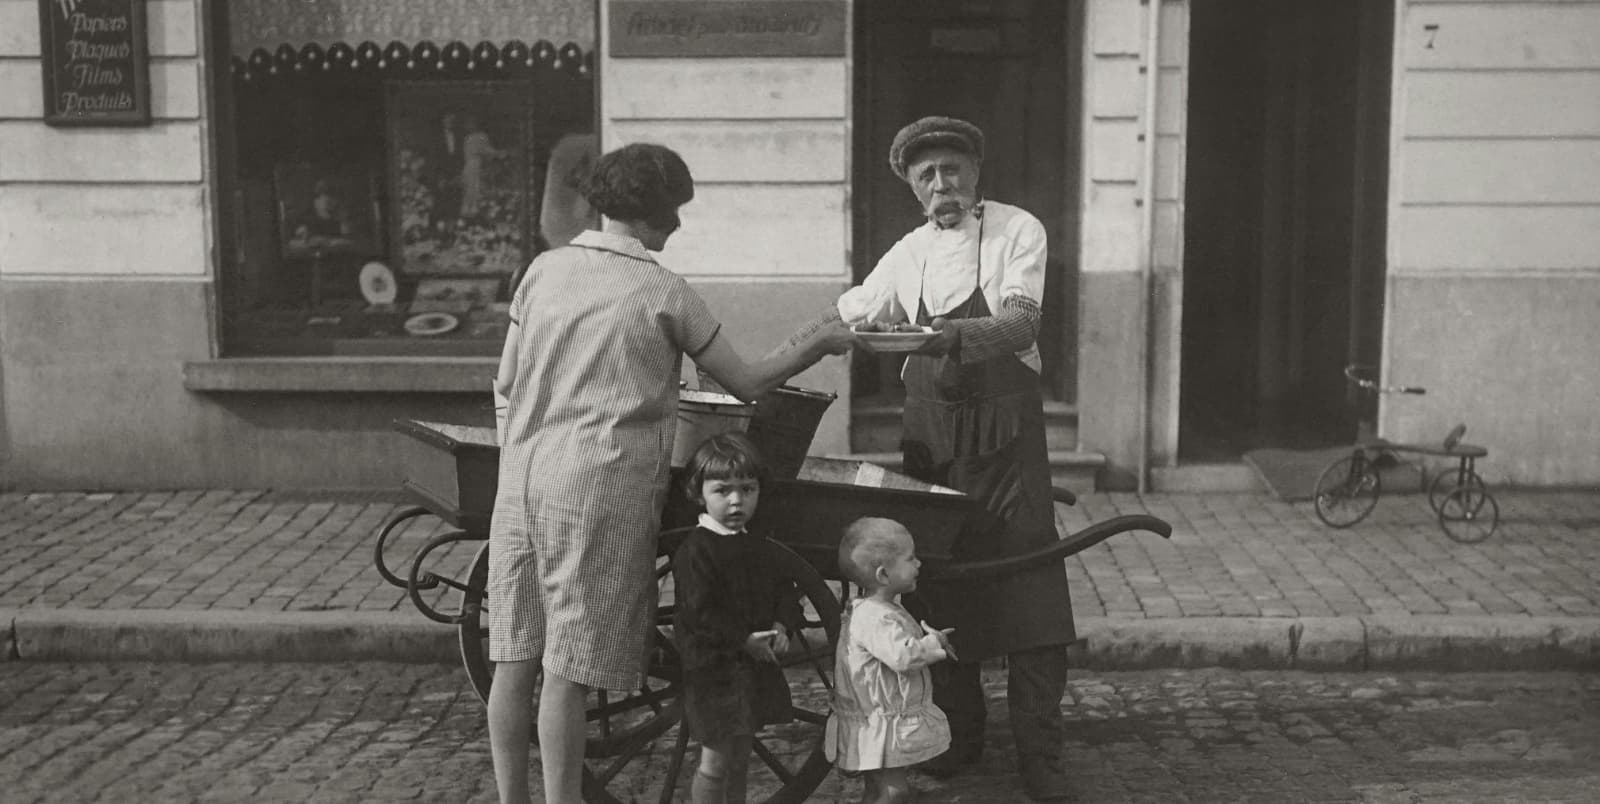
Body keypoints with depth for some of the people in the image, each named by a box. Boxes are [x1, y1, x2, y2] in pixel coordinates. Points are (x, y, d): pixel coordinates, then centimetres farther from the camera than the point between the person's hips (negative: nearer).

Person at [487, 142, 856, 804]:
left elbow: (505, 384, 12)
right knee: (568, 668, -1)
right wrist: (820, 344, 18)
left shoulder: (544, 269, 10)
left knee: (516, 655, 11)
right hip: (600, 488, -5)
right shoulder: (665, 294, -3)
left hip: (521, 479, 5)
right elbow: (747, 384, 4)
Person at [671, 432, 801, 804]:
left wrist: (781, 627, -5)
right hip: (714, 669, -7)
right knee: (716, 762, 1)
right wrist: (745, 640, -23)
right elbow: (698, 612, -21)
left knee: (739, 760, 19)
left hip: (756, 668, 7)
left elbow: (784, 591, 14)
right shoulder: (695, 550, -15)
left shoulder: (760, 548, 10)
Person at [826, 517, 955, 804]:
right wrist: (934, 643, -19)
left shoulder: (884, 609, 9)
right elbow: (903, 656, -36)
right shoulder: (876, 618, -25)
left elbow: (903, 642, 27)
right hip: (881, 728, -11)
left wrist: (928, 637, 9)